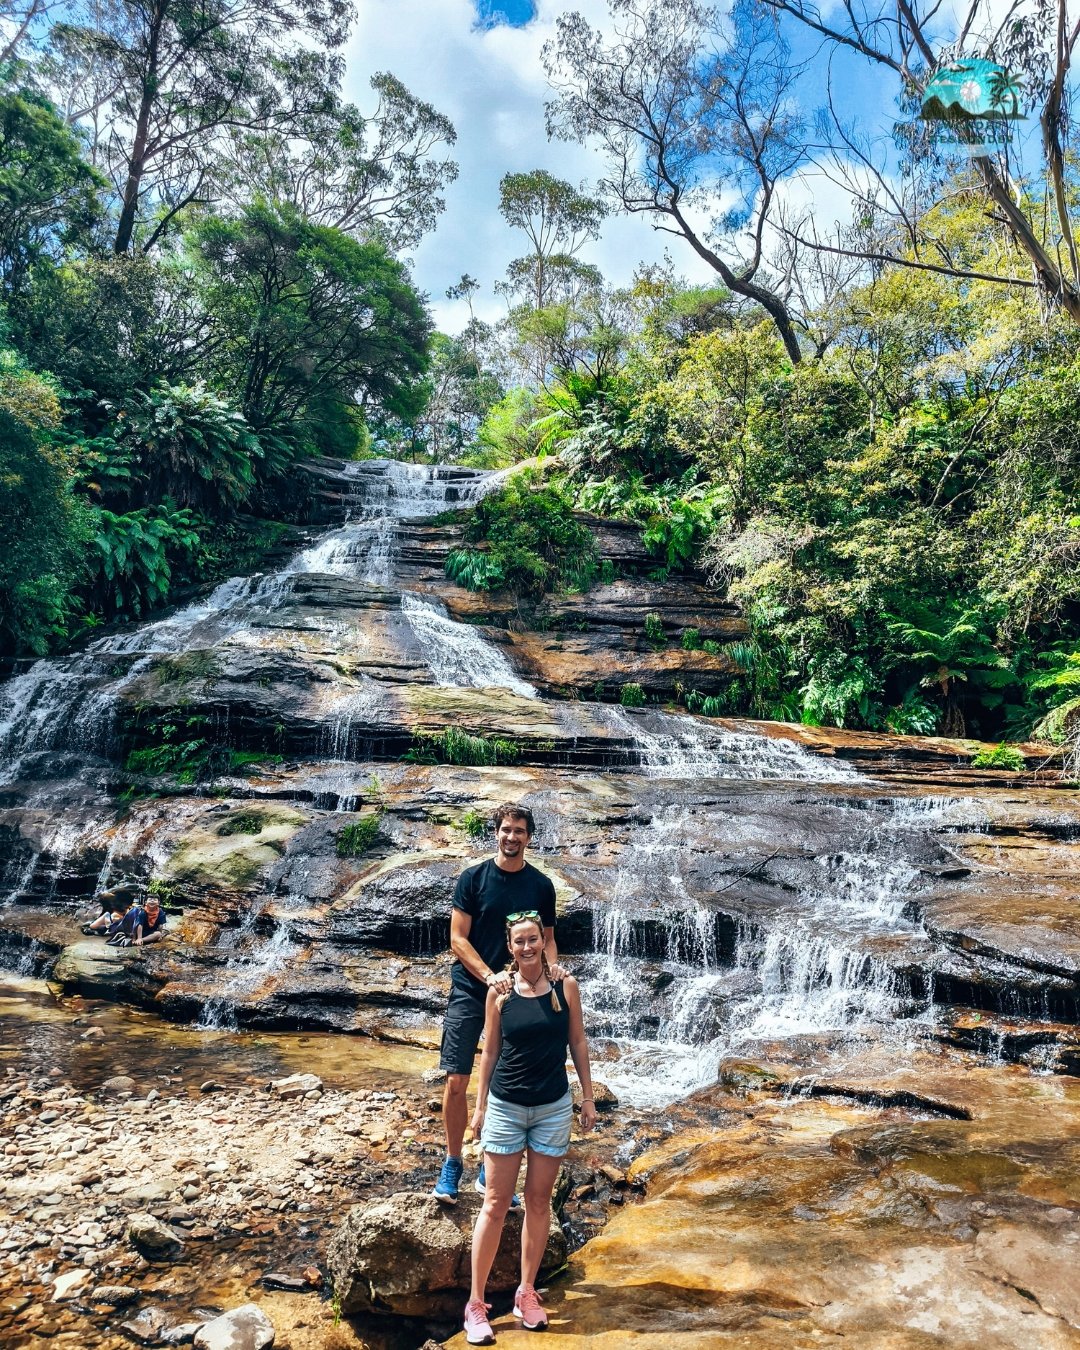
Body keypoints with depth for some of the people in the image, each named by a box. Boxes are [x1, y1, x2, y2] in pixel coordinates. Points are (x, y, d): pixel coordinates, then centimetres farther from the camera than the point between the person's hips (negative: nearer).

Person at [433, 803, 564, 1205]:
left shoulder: (541, 885, 1)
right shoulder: (473, 877, -5)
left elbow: (547, 938, 7)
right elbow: (458, 938, -7)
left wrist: (552, 965, -15)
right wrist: (490, 976, -20)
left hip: (517, 993, 2)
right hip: (469, 991, -2)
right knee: (456, 1082, 0)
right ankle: (452, 1163, 21)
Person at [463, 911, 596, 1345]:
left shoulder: (565, 986, -7)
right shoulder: (499, 991, -8)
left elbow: (578, 1042, 2)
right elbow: (490, 1051, 1)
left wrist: (588, 1097, 4)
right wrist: (480, 1105, 4)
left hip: (553, 1108, 1)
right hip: (505, 1108, -1)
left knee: (539, 1201, 12)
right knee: (496, 1204, 4)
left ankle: (527, 1293, 28)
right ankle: (476, 1303, 16)